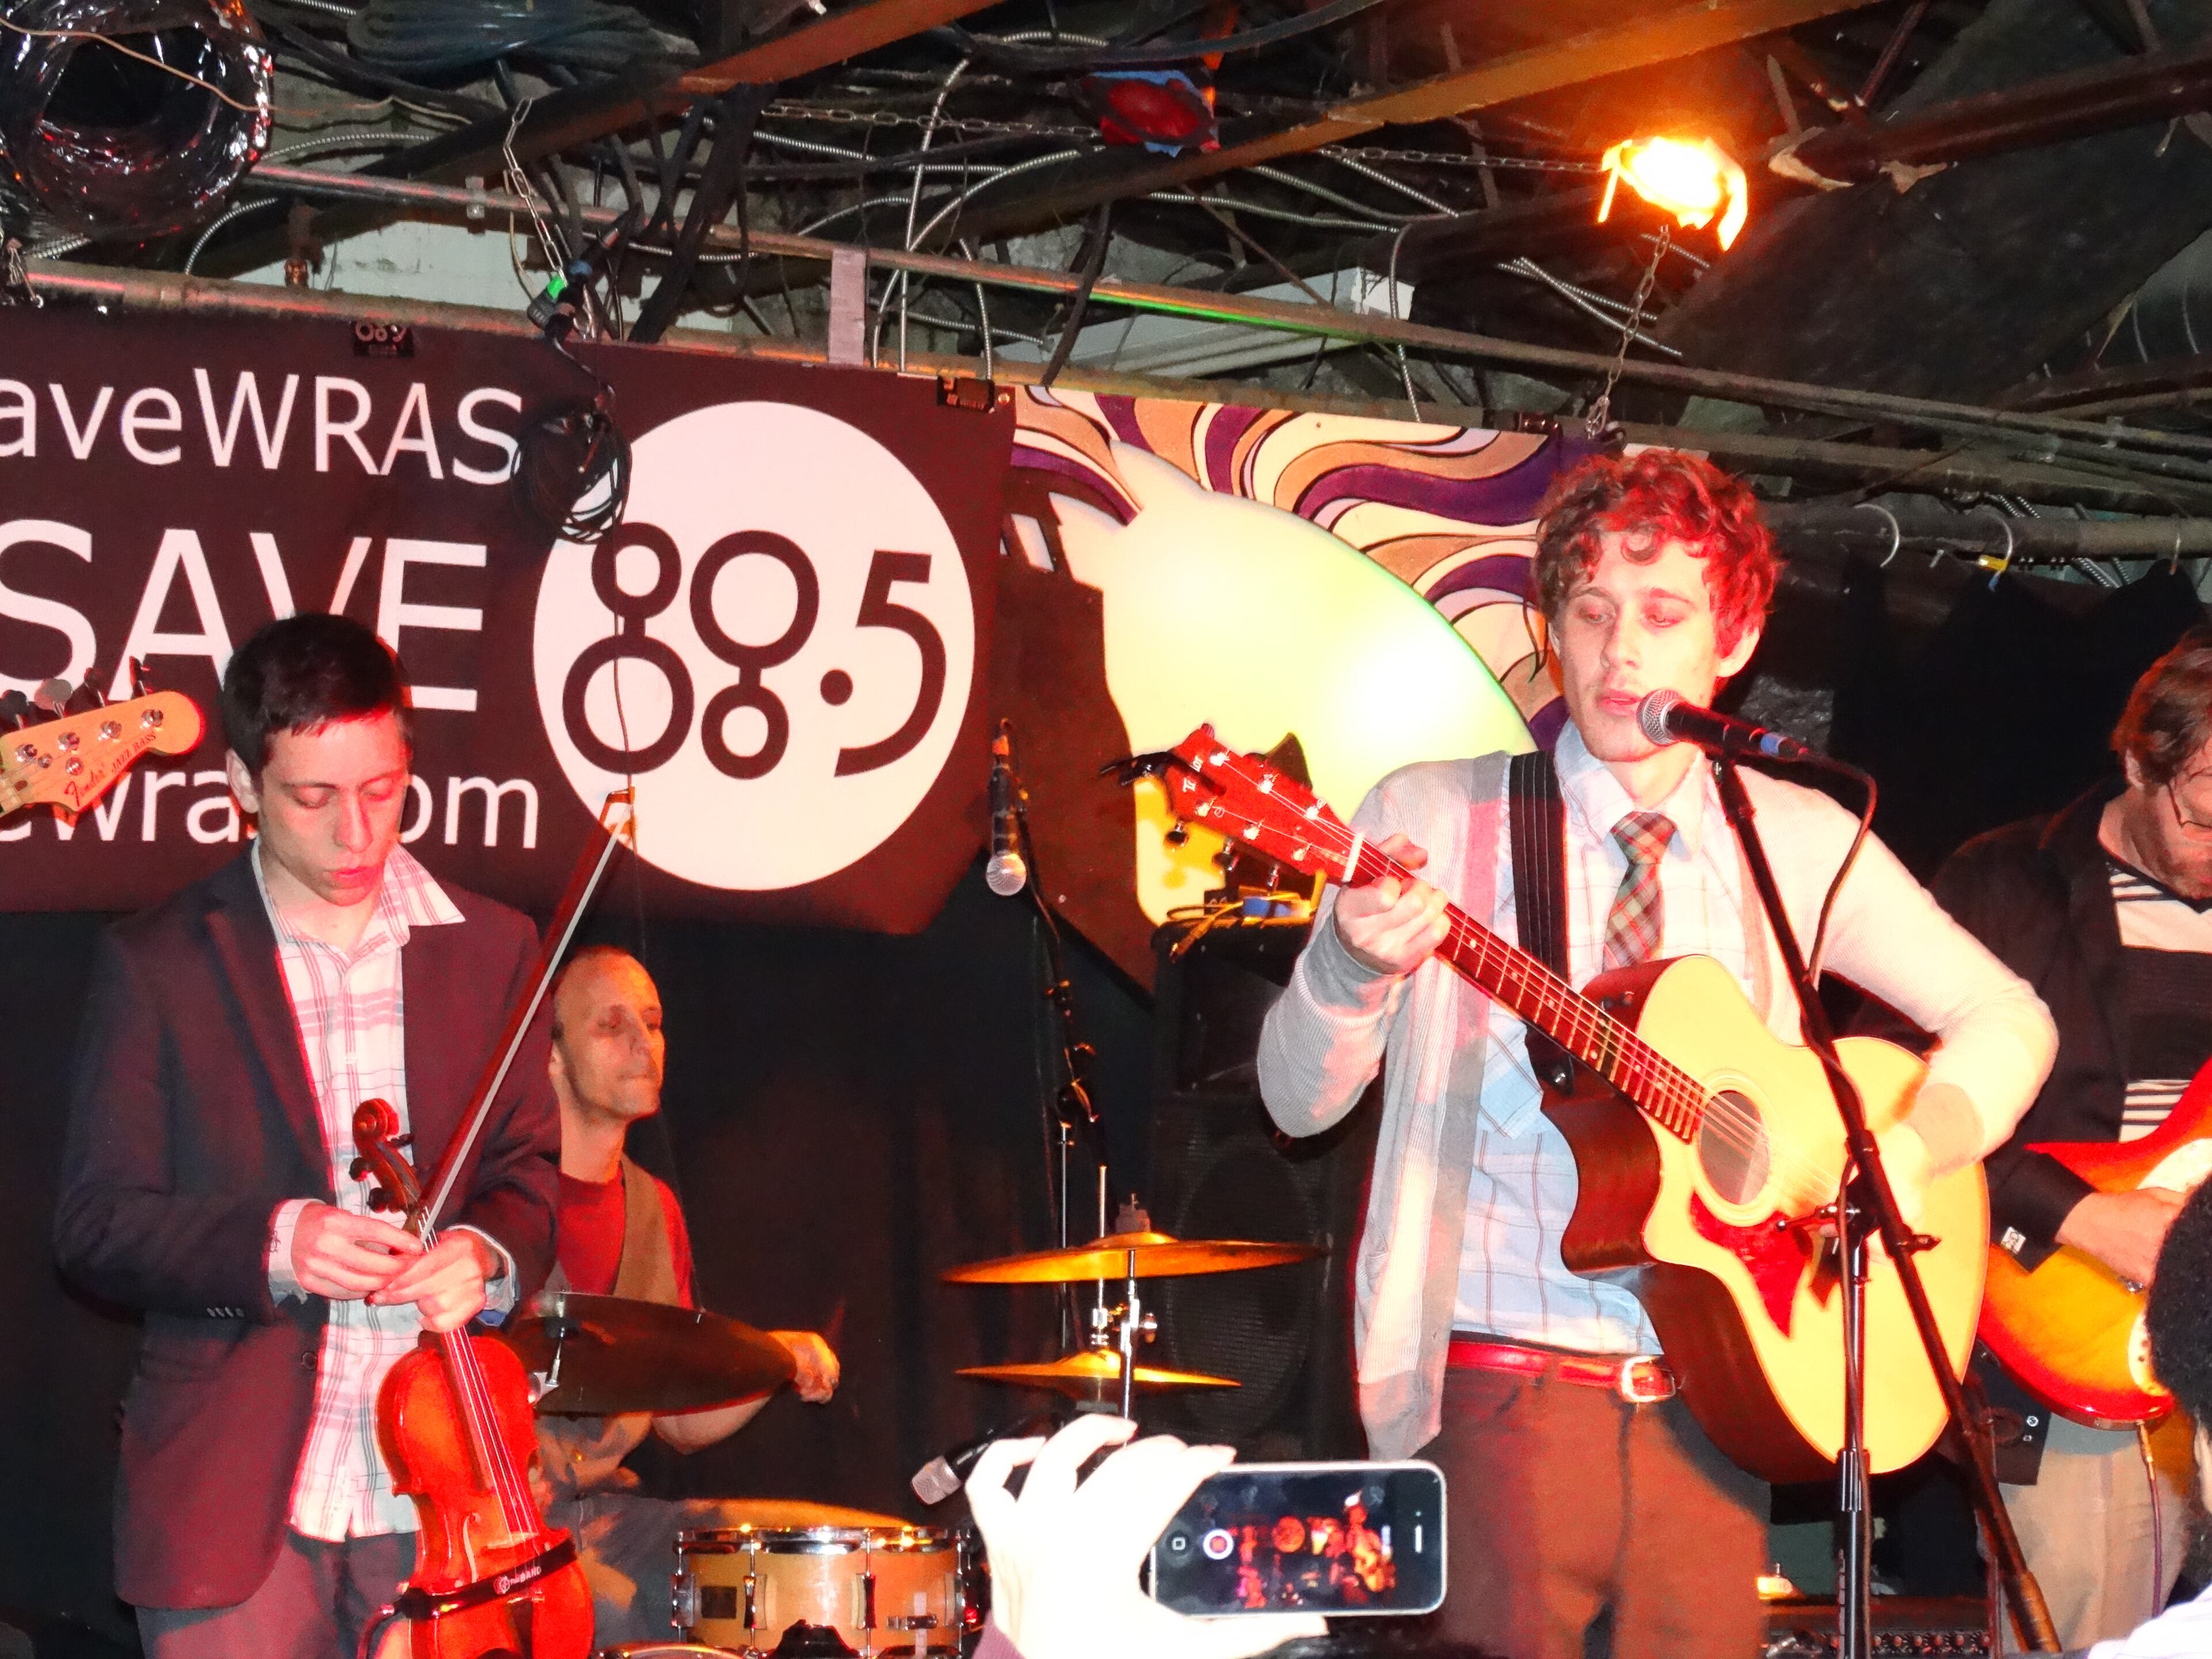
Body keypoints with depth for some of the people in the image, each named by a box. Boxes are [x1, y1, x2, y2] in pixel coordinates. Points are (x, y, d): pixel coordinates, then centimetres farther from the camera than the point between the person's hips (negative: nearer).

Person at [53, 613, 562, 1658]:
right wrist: (266, 1243, -18)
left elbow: (529, 1171, 14)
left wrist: (486, 1253, -9)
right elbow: (96, 1226, 0)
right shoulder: (156, 964, 1)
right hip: (232, 1497, -2)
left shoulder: (491, 950, 9)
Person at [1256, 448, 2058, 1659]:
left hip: (1708, 1409, 3)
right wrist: (1357, 966, -26)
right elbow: (1301, 1101, -4)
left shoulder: (1799, 844, 7)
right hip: (1503, 1395, -2)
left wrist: (1901, 1163, -7)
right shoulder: (1432, 818, 0)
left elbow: (2004, 1022, 12)